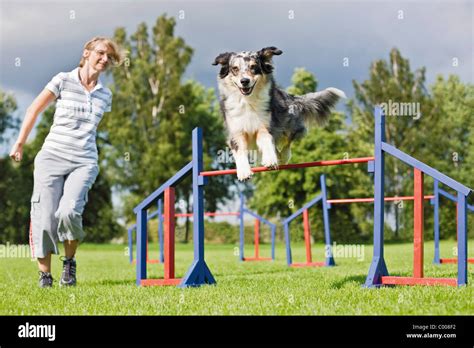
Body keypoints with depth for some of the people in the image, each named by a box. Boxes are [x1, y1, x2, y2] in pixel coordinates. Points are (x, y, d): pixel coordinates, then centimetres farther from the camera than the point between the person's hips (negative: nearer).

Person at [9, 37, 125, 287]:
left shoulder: (105, 95, 11)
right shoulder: (64, 81, 1)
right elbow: (34, 109, 9)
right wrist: (20, 143, 11)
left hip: (84, 163, 1)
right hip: (51, 157, -1)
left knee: (68, 212, -22)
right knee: (45, 218, -7)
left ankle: (69, 261, 2)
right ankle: (44, 274, 8)